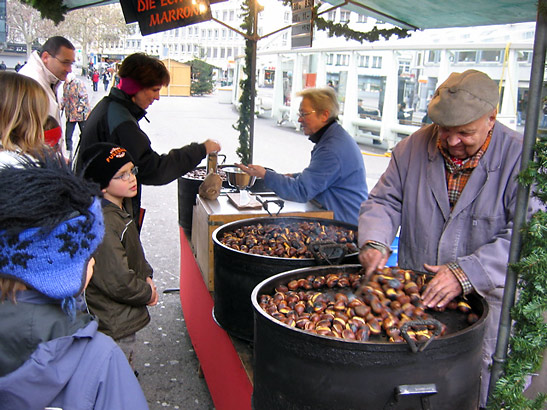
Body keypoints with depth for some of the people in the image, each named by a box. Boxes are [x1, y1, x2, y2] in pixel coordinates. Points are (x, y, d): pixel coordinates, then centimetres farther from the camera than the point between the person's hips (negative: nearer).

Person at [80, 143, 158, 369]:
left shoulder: (122, 207, 3)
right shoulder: (102, 224, -29)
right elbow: (118, 282, -28)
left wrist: (147, 277, 3)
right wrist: (147, 293, -11)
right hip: (113, 326, -9)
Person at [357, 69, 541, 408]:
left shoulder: (521, 158, -11)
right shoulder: (415, 146, 1)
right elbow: (384, 201, 6)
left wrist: (467, 272, -30)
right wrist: (374, 241, -15)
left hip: (486, 304, -3)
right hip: (412, 295, 3)